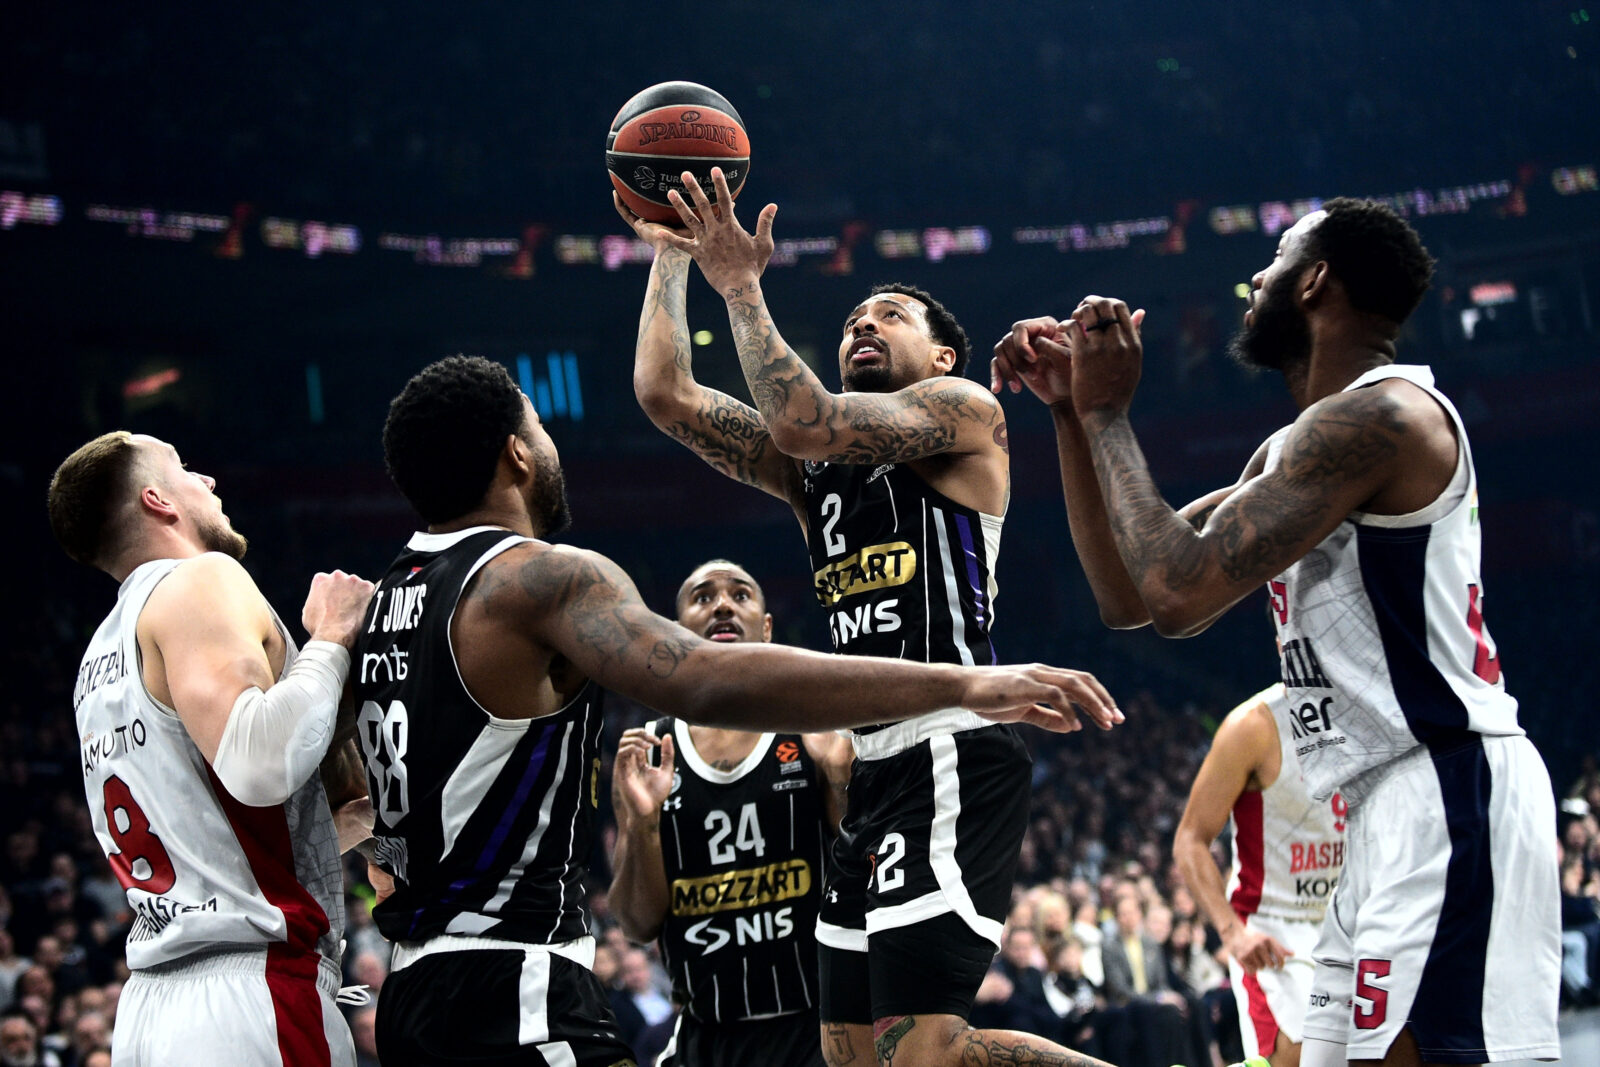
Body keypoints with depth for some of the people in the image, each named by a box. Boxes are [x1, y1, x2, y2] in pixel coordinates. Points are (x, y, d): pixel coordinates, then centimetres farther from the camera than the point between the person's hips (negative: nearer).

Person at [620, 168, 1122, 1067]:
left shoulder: (965, 412, 2)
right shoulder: (814, 470, 22)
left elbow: (803, 420, -14)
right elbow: (665, 393, 18)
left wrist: (741, 285, -7)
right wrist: (672, 255, 18)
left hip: (952, 757, -9)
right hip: (878, 770, 9)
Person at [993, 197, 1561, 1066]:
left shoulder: (1379, 414, -12)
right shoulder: (1291, 451, 20)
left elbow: (1179, 590, -19)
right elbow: (1128, 593, 19)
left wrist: (1107, 413, -7)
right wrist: (1070, 410, 14)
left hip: (1446, 796, -11)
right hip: (1388, 818, 11)